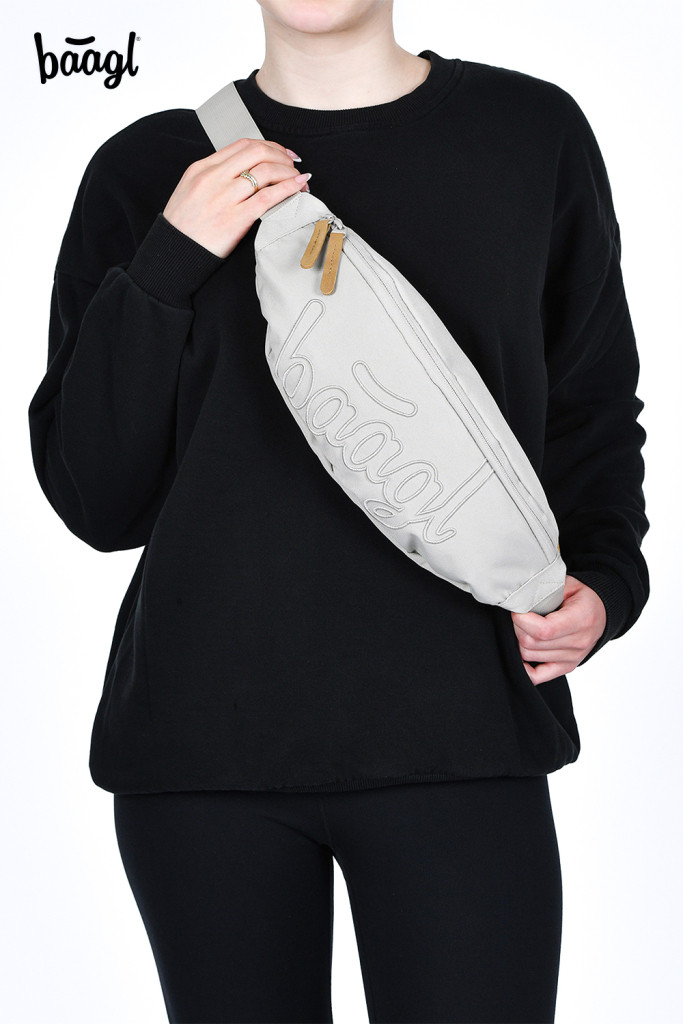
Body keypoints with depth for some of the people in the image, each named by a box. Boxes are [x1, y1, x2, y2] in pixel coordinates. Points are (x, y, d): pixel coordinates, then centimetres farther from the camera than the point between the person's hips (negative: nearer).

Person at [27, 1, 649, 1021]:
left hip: (458, 738, 0)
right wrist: (166, 267, -9)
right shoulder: (149, 171, 5)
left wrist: (606, 574, -3)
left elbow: (593, 411, 15)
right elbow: (95, 501, 1)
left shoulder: (533, 133, 6)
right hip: (202, 739, 1)